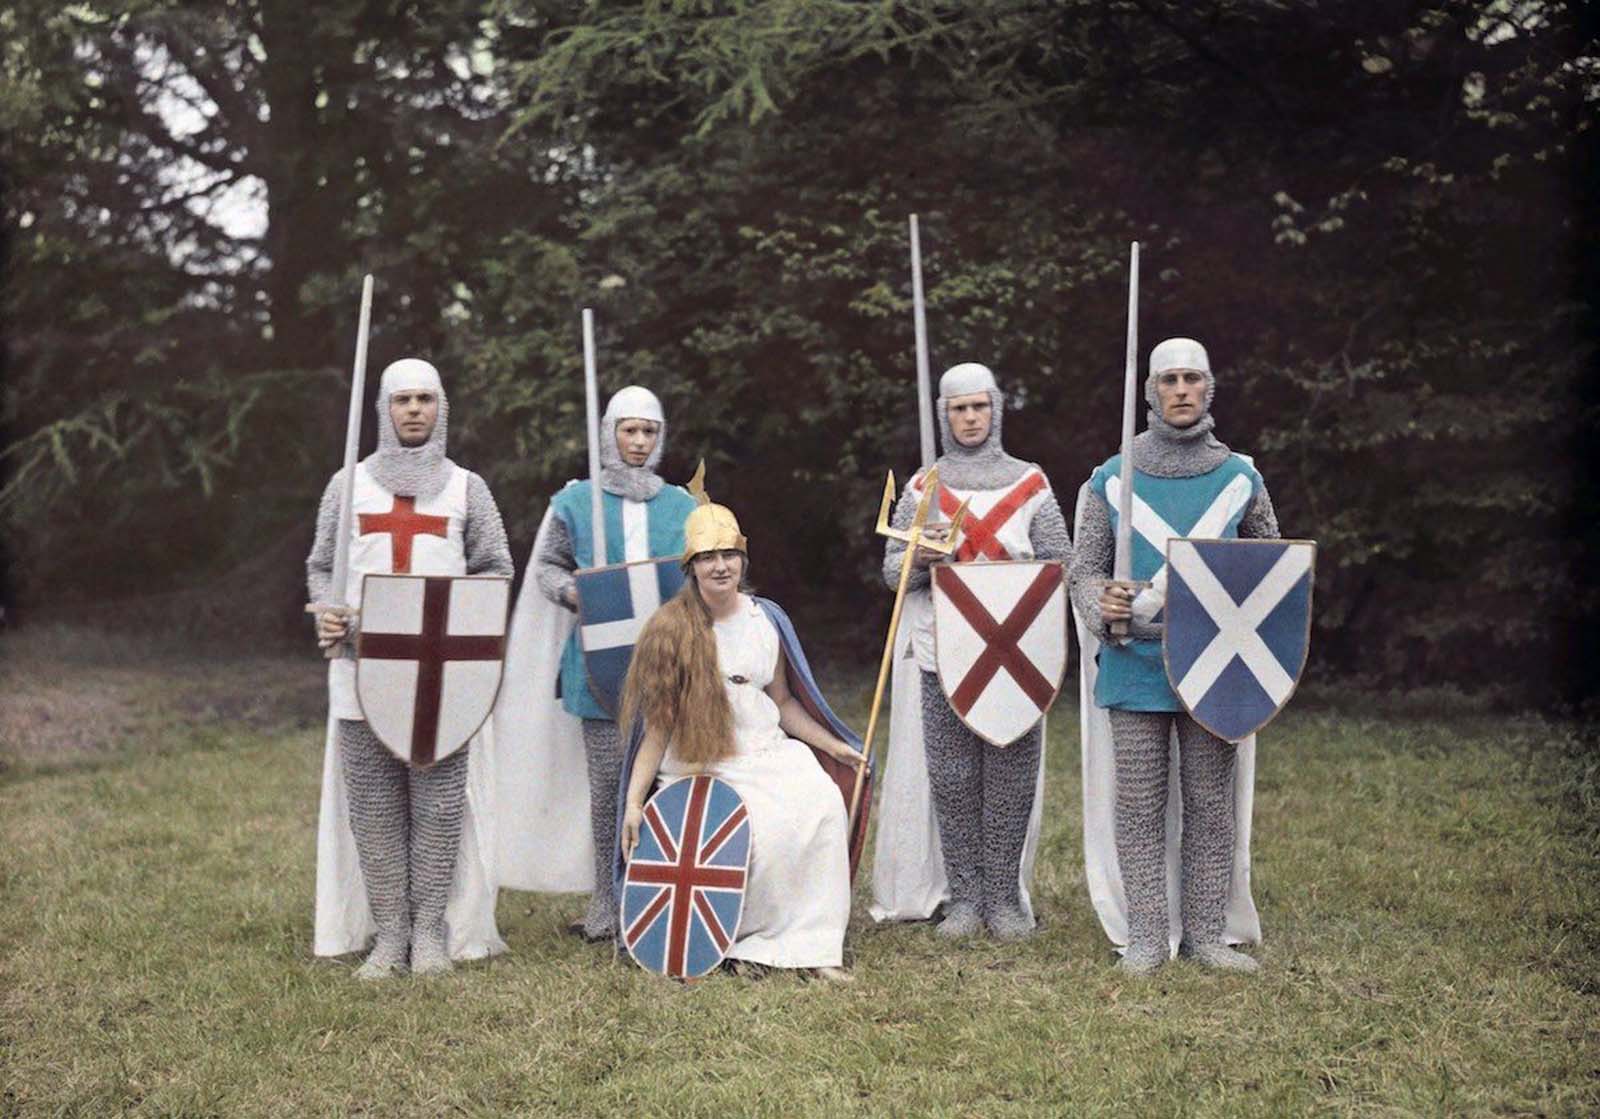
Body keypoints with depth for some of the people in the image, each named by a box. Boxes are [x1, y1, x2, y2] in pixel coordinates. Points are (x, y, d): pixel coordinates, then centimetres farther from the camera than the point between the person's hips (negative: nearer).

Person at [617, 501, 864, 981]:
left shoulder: (766, 619, 7)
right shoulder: (671, 629, -5)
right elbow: (658, 726, -3)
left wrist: (832, 745, 11)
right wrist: (633, 803, -9)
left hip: (769, 753, 4)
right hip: (702, 765, -4)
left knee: (821, 801, -24)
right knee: (763, 828, -30)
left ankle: (814, 946, -15)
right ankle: (745, 942, -6)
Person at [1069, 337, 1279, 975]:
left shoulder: (1240, 479, 7)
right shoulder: (1113, 480, 4)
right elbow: (1084, 566, 6)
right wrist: (1102, 603, -15)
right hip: (1135, 665, -1)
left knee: (1212, 803, 5)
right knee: (1139, 805, 2)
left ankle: (1207, 933, 15)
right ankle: (1145, 938, 9)